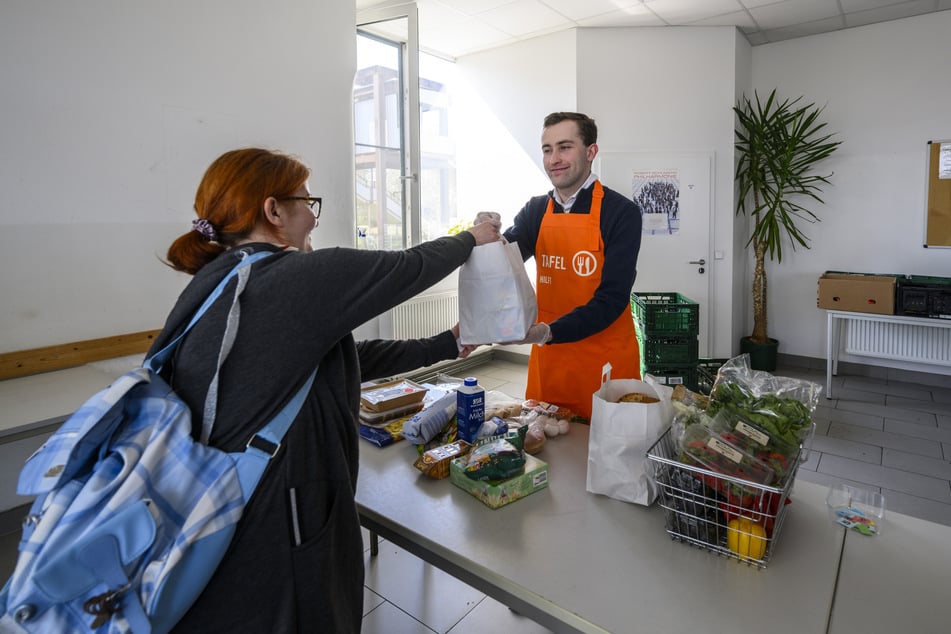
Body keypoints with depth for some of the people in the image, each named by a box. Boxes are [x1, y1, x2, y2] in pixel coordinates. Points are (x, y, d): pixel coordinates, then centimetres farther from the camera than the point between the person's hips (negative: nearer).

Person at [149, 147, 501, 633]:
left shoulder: (220, 285, 6)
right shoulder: (301, 280, -21)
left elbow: (347, 359, 10)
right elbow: (411, 268, -7)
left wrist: (448, 344, 15)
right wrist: (471, 239, 14)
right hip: (271, 544, -8)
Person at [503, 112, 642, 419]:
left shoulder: (621, 212, -9)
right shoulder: (535, 211, 5)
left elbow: (612, 298, -15)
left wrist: (548, 332, -27)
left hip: (605, 362, -3)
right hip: (547, 359, 4)